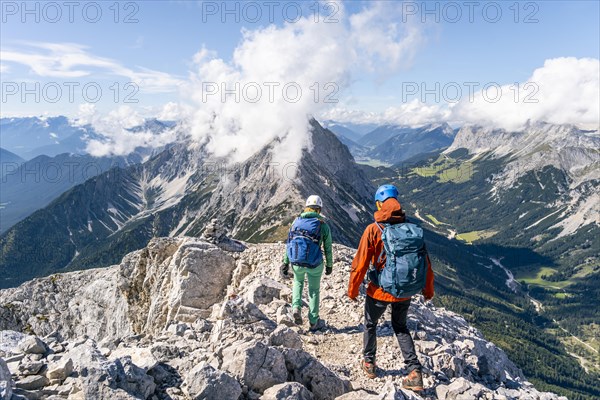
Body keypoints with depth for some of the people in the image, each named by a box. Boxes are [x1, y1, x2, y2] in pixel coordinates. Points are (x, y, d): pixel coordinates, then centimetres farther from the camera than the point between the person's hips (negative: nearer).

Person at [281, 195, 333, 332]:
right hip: (314, 264, -2)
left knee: (298, 282, 32)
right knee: (314, 291, 17)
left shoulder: (297, 221, 4)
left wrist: (285, 263, 9)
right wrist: (329, 265, 15)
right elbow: (328, 248, 2)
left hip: (296, 263, 2)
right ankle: (314, 323, 28)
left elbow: (289, 243, 4)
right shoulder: (323, 224, -3)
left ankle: (296, 308, 13)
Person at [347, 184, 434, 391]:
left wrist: (352, 290, -1)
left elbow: (360, 264, -15)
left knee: (370, 324, 24)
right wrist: (428, 289, 16)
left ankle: (369, 363, 38)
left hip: (380, 291, -3)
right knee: (400, 327, 25)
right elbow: (426, 263, 1)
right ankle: (415, 372, 16)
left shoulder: (374, 230, -17)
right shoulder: (413, 228, -6)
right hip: (405, 292, 3)